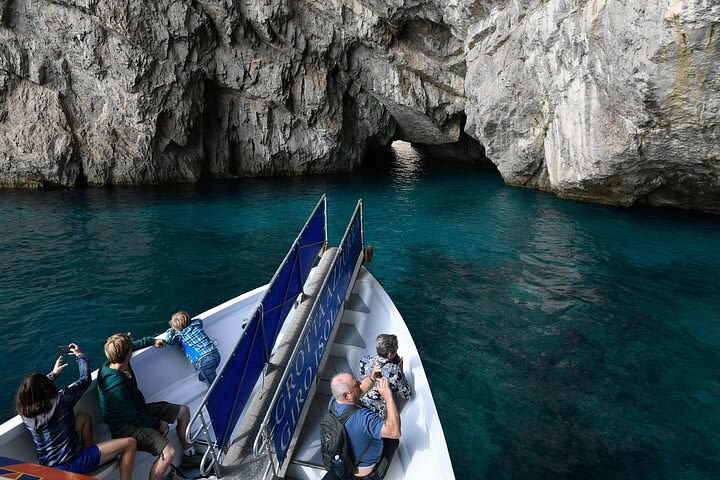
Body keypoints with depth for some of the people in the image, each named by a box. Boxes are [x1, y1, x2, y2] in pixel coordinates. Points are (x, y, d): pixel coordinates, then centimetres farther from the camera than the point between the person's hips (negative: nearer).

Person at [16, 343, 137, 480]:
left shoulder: (25, 414, -4)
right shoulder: (60, 400, -21)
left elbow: (33, 390, 20)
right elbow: (85, 379, -5)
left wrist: (53, 374, 31)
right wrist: (80, 355, 10)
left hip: (48, 468, 8)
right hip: (70, 465, -7)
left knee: (84, 417, 24)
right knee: (130, 443, -6)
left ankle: (88, 451, 29)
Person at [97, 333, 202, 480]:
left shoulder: (116, 362, -8)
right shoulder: (116, 386, -35)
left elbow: (135, 345, 17)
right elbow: (132, 417, -25)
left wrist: (152, 341, 29)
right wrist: (158, 423, -13)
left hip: (138, 409, 10)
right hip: (125, 426, -10)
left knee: (183, 411, 13)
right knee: (168, 452, -29)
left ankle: (189, 455, 28)